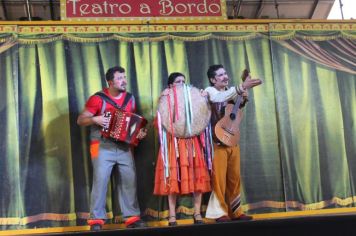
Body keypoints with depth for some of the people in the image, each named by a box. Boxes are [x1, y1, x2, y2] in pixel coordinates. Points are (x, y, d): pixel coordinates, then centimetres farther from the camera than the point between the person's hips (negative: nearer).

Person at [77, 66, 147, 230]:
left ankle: (132, 217, 10)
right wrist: (95, 119, -22)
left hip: (124, 147, 5)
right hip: (103, 147, -4)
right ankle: (96, 220, -4)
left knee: (129, 181, 1)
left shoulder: (130, 98, 9)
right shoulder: (98, 99, -6)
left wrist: (140, 132, 0)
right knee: (100, 180, -11)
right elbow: (80, 120, -4)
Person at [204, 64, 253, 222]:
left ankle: (235, 211, 14)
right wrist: (238, 89, -38)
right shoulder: (209, 91, -4)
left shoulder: (230, 92, 15)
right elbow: (219, 98, -26)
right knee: (219, 177, -8)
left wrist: (243, 100, 0)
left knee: (235, 177, 7)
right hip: (218, 140, -6)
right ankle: (220, 212, -3)